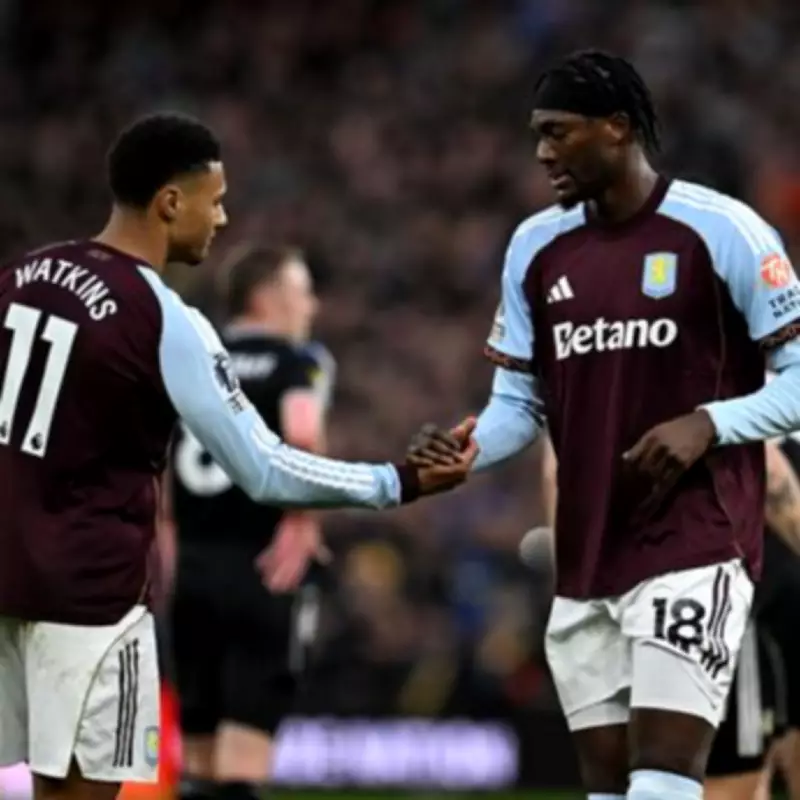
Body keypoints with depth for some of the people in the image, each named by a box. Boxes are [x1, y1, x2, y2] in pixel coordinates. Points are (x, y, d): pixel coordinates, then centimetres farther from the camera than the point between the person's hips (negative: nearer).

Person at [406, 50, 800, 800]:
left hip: (695, 550, -6)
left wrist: (709, 423, -21)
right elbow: (519, 401, 12)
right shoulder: (536, 247, 9)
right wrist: (461, 451, -8)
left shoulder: (721, 232, -8)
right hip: (584, 564, 6)